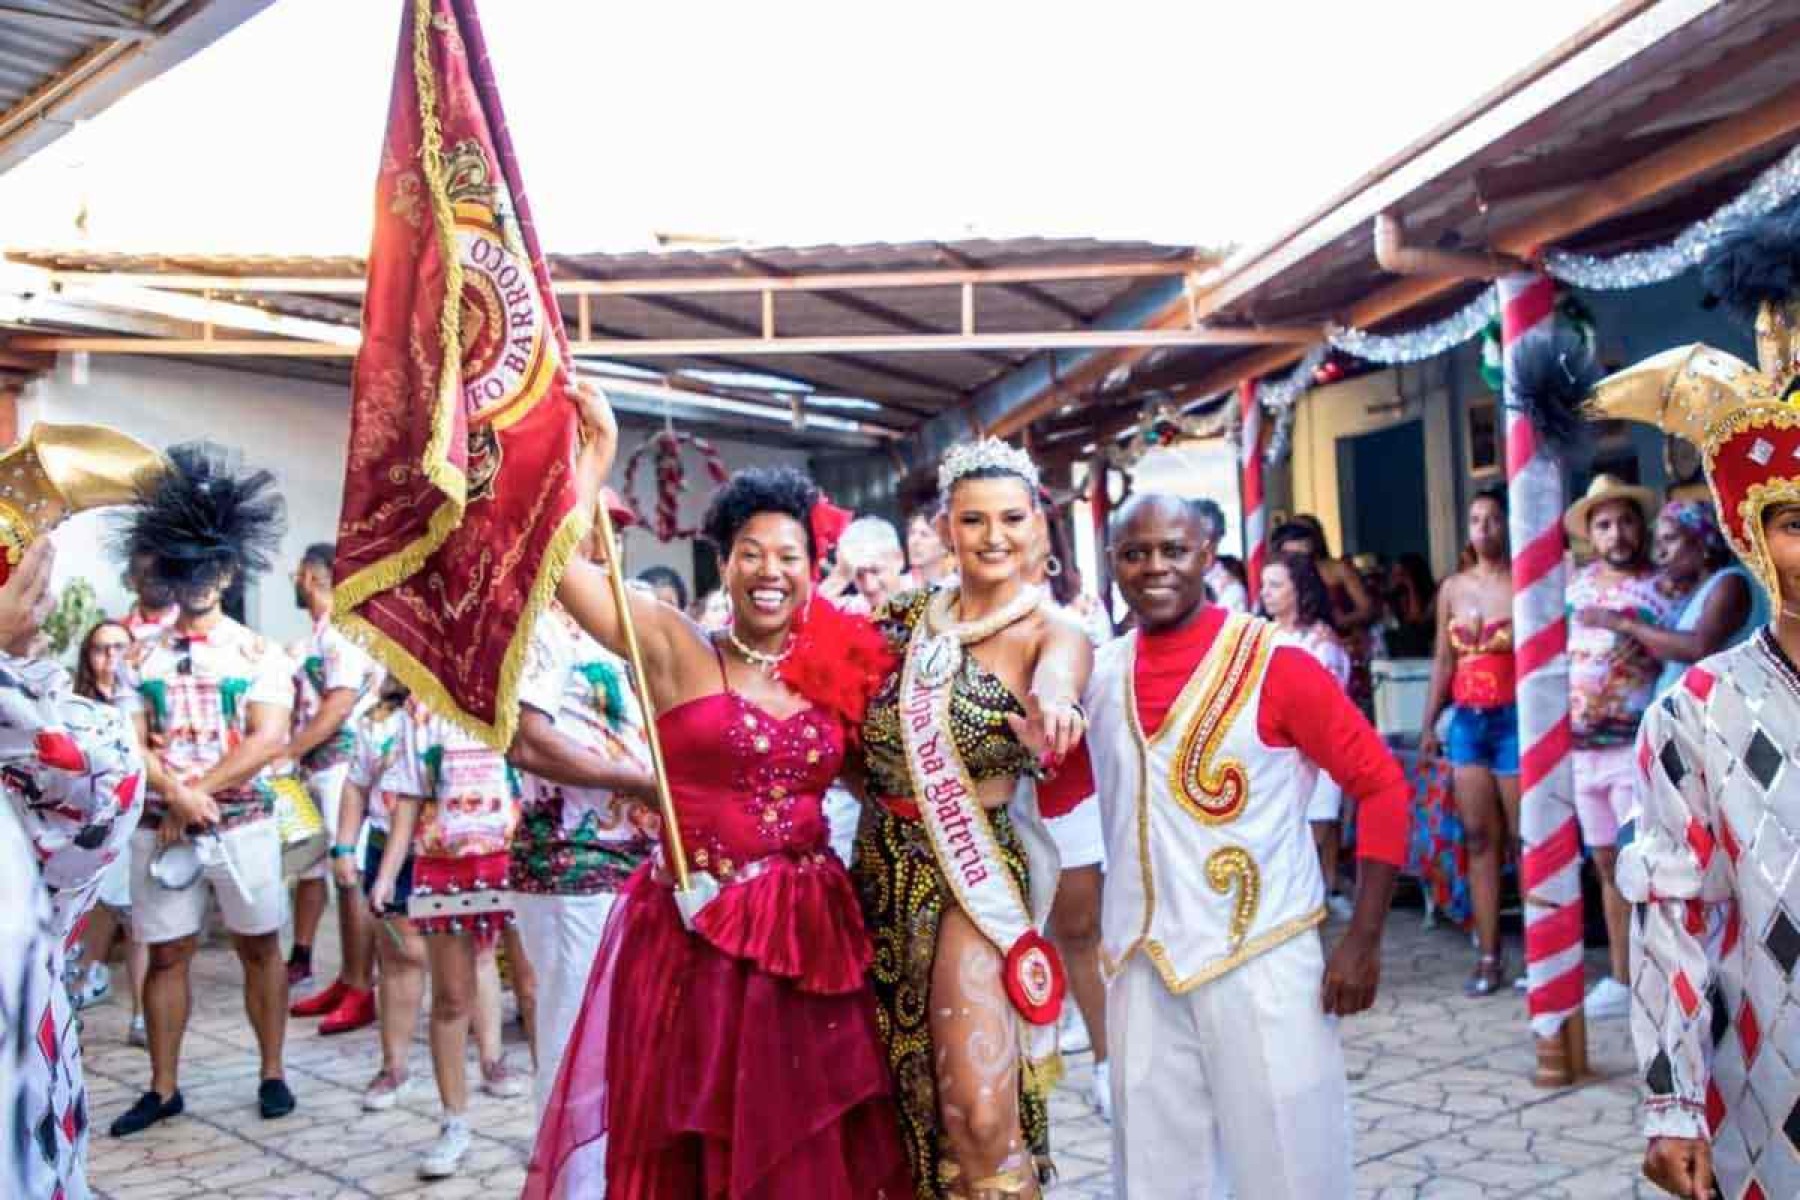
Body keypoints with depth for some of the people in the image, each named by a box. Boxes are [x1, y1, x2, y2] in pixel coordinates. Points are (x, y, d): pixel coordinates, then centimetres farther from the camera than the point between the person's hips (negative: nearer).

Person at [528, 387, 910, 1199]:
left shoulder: (836, 672, 7)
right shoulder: (675, 651, -4)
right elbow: (558, 560, -14)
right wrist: (595, 455, -10)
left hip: (811, 936, 3)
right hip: (695, 938, -3)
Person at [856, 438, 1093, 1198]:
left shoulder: (1054, 632, -8)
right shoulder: (909, 618, 5)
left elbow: (1059, 674, -34)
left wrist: (1054, 698, -56)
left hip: (975, 877, -4)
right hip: (885, 869, 5)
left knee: (983, 1115, -11)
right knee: (899, 1091, 16)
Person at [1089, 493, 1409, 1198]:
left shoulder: (1273, 663, -10)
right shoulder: (1097, 674, 3)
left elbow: (1382, 786, -7)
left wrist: (1364, 940, -11)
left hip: (1261, 962, -4)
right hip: (1140, 968, 5)